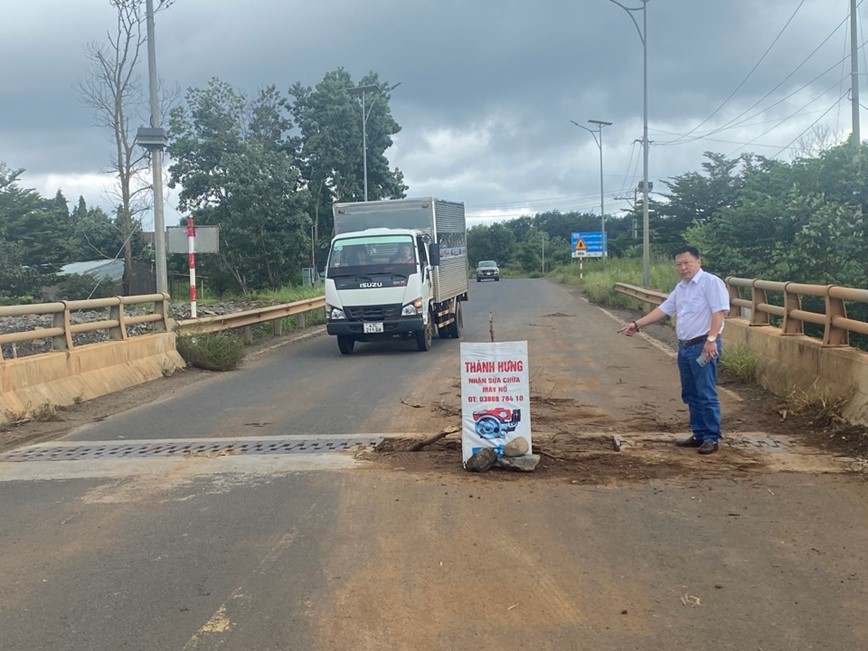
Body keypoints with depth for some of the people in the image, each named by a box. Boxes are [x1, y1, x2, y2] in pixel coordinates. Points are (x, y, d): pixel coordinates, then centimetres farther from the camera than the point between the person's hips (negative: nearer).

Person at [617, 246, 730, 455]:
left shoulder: (711, 282, -10)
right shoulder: (680, 288, 17)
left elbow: (718, 312, -18)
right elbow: (663, 309, 20)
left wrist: (711, 339, -27)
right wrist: (637, 324, 14)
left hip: (703, 346, -9)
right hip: (684, 347, 9)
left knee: (706, 395, -6)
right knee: (691, 395, 13)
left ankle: (711, 438, -1)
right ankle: (699, 435, 22)